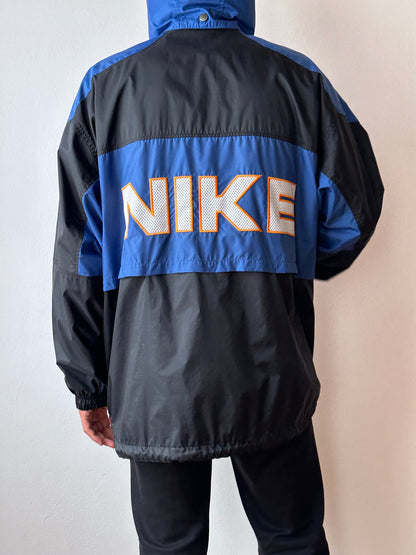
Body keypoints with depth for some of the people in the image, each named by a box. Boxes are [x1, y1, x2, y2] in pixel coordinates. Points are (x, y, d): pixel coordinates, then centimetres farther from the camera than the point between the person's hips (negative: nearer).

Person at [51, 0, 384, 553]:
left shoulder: (106, 84, 3)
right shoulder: (298, 76, 3)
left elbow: (79, 250, 0)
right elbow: (355, 211, 3)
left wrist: (87, 383, 7)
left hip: (154, 387, 0)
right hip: (272, 382, 1)